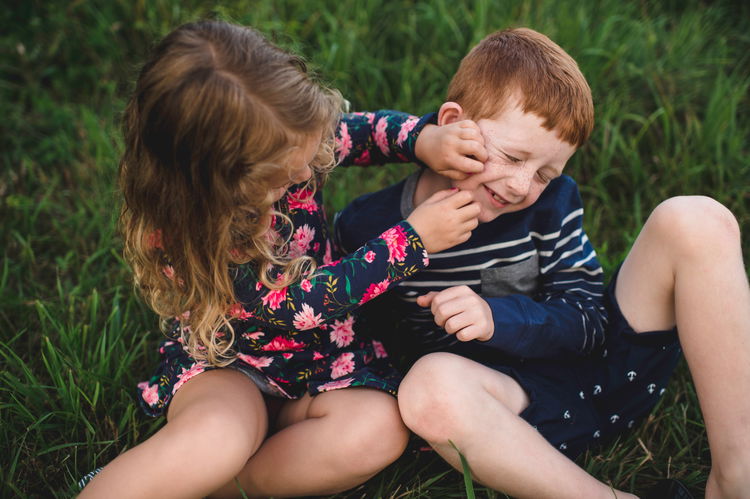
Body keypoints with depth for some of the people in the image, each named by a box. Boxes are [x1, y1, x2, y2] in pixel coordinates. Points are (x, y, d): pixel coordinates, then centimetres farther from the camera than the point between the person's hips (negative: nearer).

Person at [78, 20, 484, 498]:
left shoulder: (287, 142, -14)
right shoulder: (173, 234, -26)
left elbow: (370, 127, 6)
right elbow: (301, 303, -26)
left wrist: (429, 140, -17)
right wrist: (414, 239, -26)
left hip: (324, 358, 6)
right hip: (227, 366, -5)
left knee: (379, 428, -28)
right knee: (214, 438, -41)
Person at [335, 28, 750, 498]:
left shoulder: (551, 200, -3)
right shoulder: (365, 228, -8)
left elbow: (591, 322, -6)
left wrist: (499, 317, -23)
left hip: (600, 366, 3)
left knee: (695, 220, -15)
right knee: (430, 384, -38)